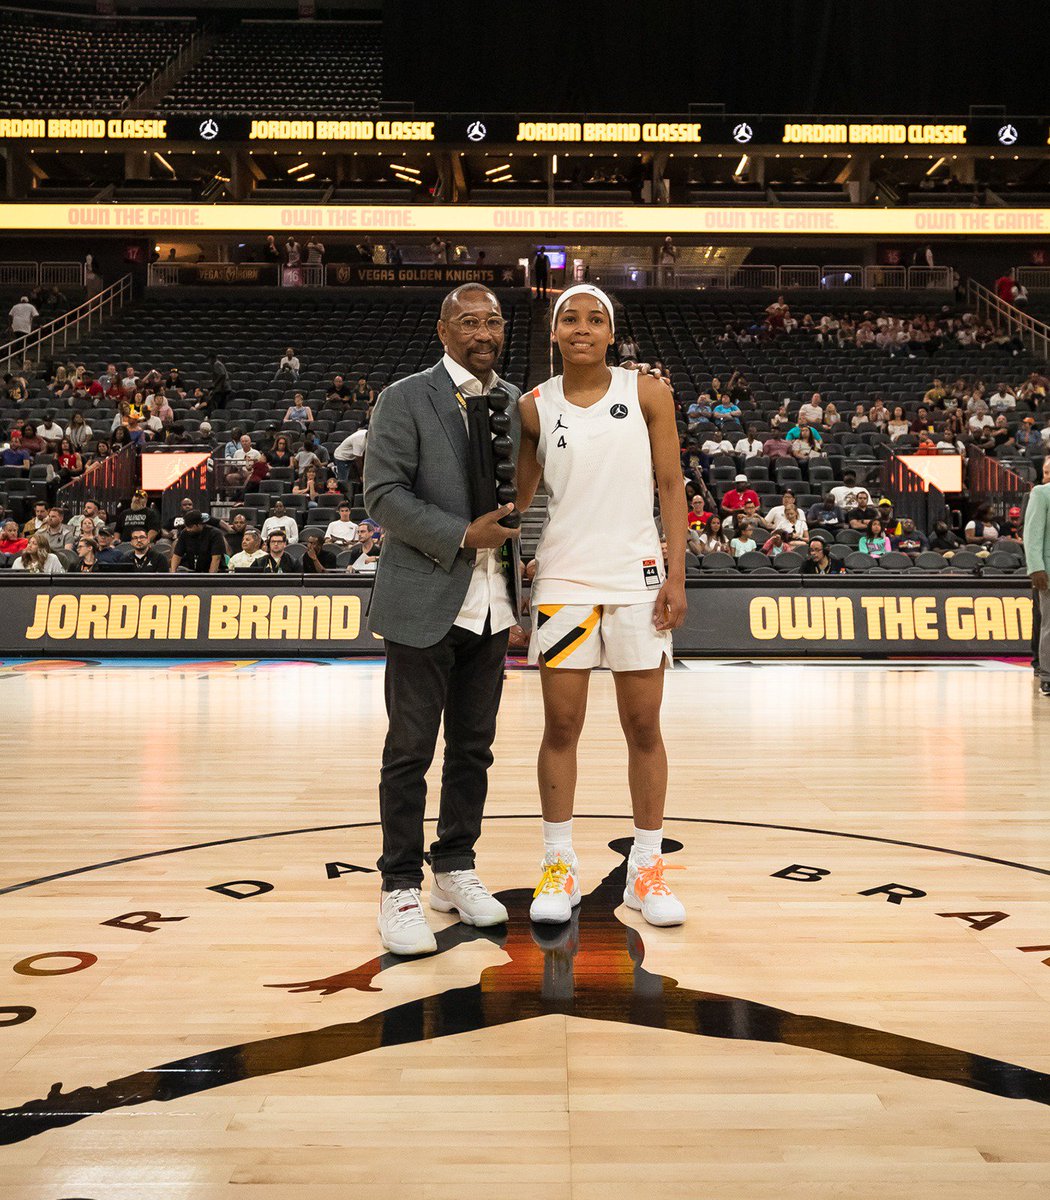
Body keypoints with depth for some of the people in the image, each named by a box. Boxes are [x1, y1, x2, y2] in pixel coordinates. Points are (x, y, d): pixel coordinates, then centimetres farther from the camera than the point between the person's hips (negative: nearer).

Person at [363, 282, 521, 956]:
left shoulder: (517, 403, 13)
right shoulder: (406, 399, -2)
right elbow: (384, 494, -9)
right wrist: (462, 535, -16)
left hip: (491, 604, 5)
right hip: (425, 603, -5)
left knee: (473, 748, 12)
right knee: (410, 752, 1)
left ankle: (456, 871, 27)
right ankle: (401, 889, 12)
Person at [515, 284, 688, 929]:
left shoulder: (647, 393, 2)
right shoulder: (534, 407, 5)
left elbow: (671, 488, 1)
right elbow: (518, 495, 13)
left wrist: (677, 574, -5)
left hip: (639, 577, 0)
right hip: (564, 578, 1)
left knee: (644, 727, 5)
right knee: (561, 727, 4)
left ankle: (647, 871, 18)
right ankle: (560, 866, 18)